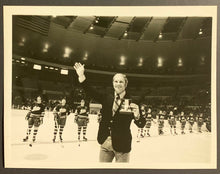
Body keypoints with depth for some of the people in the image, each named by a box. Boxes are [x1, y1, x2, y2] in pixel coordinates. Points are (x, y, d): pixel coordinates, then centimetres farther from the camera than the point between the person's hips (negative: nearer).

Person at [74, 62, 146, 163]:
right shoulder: (107, 98, 3)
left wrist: (137, 116, -31)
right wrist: (81, 75, -12)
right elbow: (91, 92, -4)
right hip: (105, 143, 4)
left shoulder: (131, 102, -9)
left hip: (122, 145, -3)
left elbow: (141, 125, -10)